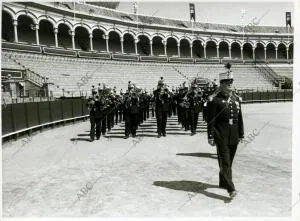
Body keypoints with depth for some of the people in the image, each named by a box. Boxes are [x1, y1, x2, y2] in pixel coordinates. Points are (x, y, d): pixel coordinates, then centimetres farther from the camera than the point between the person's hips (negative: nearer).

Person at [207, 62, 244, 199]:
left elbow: (240, 118, 15)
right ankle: (231, 188, -6)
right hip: (221, 136, -6)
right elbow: (210, 120, -8)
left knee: (229, 161, 15)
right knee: (225, 162, -6)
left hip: (234, 136, 6)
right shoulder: (215, 99, -7)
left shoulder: (236, 99, 11)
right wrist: (211, 137, -11)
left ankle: (223, 183, 32)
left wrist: (241, 135, 13)